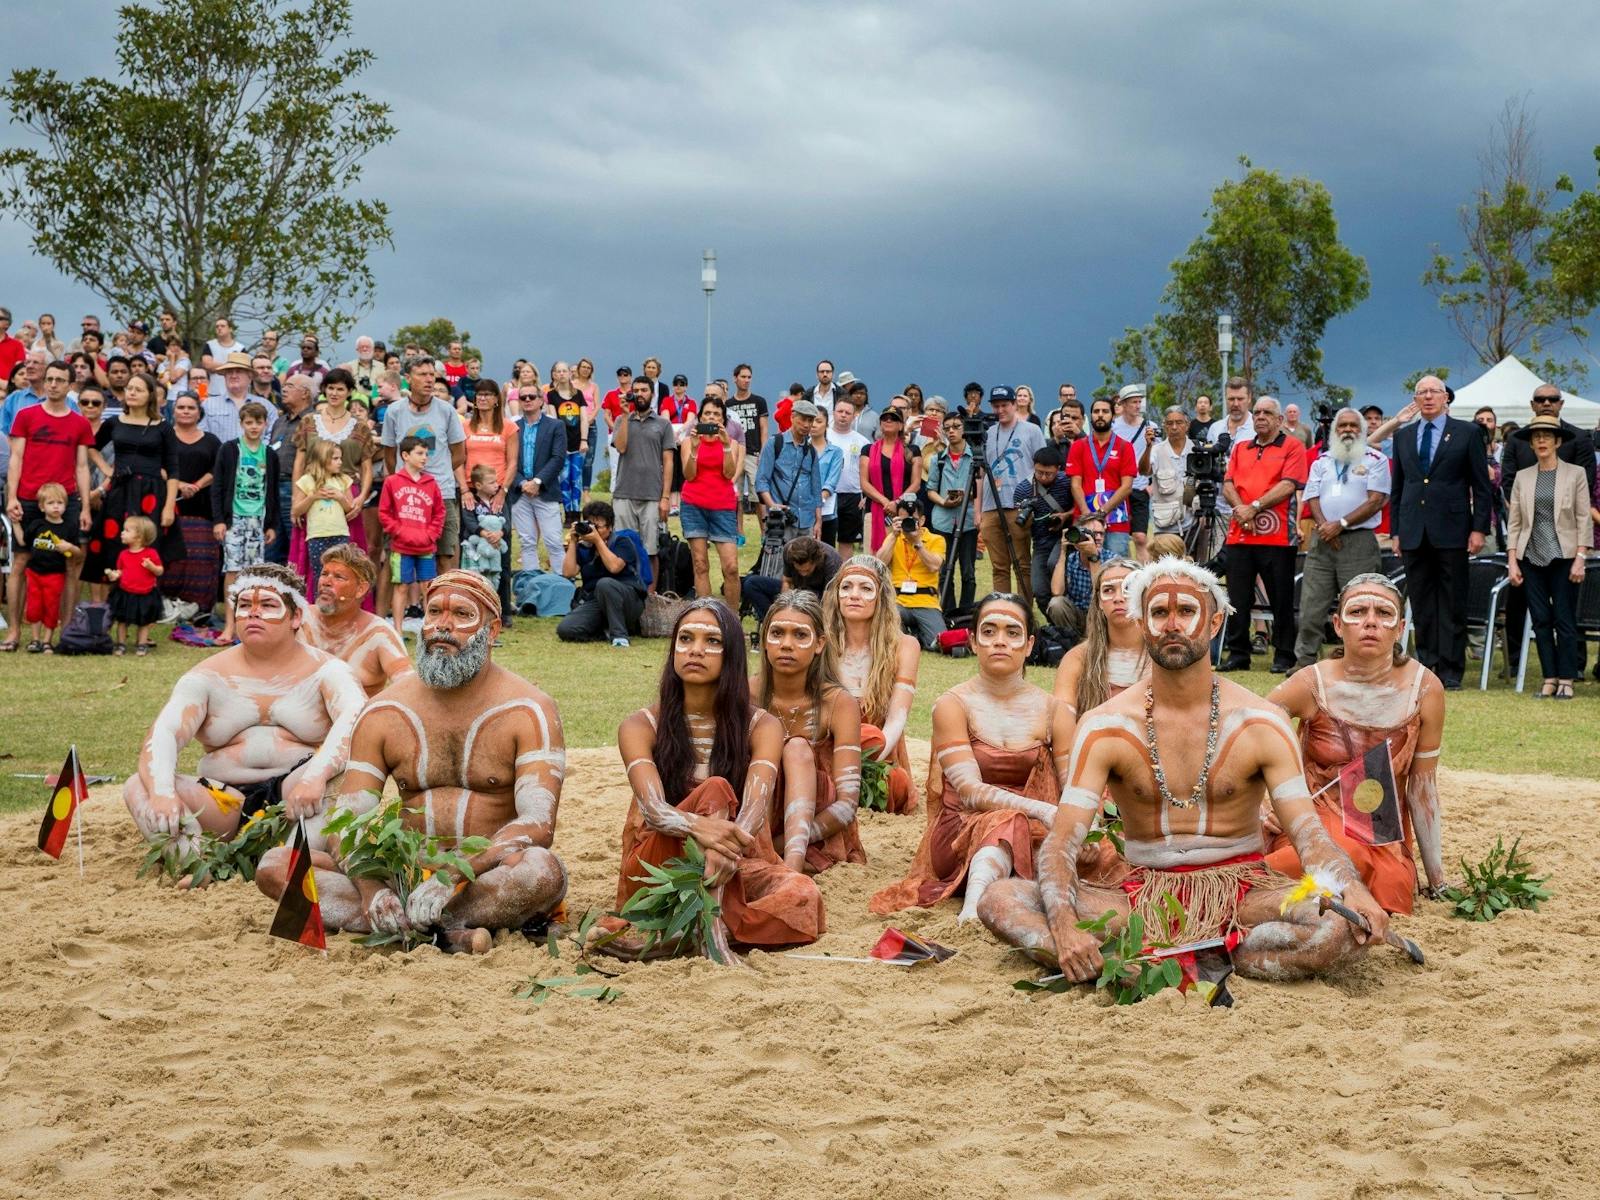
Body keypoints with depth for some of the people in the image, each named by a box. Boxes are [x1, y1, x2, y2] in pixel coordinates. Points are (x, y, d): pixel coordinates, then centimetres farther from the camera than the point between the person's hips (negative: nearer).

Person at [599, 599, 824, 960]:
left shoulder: (761, 727, 1)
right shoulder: (640, 727, -2)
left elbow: (754, 810, -18)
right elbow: (654, 809, -20)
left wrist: (726, 853, -42)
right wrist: (698, 827, -45)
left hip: (737, 868, 2)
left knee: (802, 895, -32)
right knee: (715, 790, -30)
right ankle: (710, 928, -41)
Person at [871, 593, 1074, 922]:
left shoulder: (1052, 711, 7)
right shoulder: (953, 705, -2)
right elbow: (971, 792, -14)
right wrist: (1041, 810, -28)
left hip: (1036, 833, 3)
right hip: (962, 830, -3)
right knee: (1006, 820, -36)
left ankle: (974, 907, -55)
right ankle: (973, 908, -58)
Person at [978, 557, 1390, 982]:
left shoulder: (1261, 724, -2)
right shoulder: (1104, 727, -2)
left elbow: (1307, 832, -9)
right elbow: (1062, 842, -10)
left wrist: (1352, 890, -33)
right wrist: (1063, 925, -31)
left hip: (1242, 890, 0)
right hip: (1145, 894, 0)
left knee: (1350, 924, -33)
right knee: (1000, 901, -22)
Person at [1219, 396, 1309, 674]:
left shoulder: (1292, 447, 2)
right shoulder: (1240, 449, 18)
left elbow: (1288, 485, -10)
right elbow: (1228, 485, 10)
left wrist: (1254, 508, -15)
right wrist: (1240, 510, -10)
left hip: (1277, 536, -5)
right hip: (1239, 535, 5)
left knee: (1281, 600, 0)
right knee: (1238, 599, 5)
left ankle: (1284, 656, 7)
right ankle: (1238, 654, 13)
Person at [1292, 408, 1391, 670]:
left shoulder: (1375, 460, 4)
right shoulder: (1322, 461, 17)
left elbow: (1376, 500, -6)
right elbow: (1312, 498, 9)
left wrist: (1340, 524, -12)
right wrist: (1324, 526, -10)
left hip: (1359, 542, -4)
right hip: (1322, 540, 4)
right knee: (1311, 605, 1)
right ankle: (1304, 661, 6)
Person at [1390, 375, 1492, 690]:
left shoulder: (1466, 433, 3)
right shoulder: (1403, 437, 13)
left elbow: (1481, 486, 1)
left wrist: (1479, 529, -6)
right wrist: (1396, 530, 10)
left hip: (1451, 530, -3)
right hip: (1414, 531, 3)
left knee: (1452, 605, -1)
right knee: (1421, 604, 5)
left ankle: (1451, 672, 2)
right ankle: (1426, 666, 11)